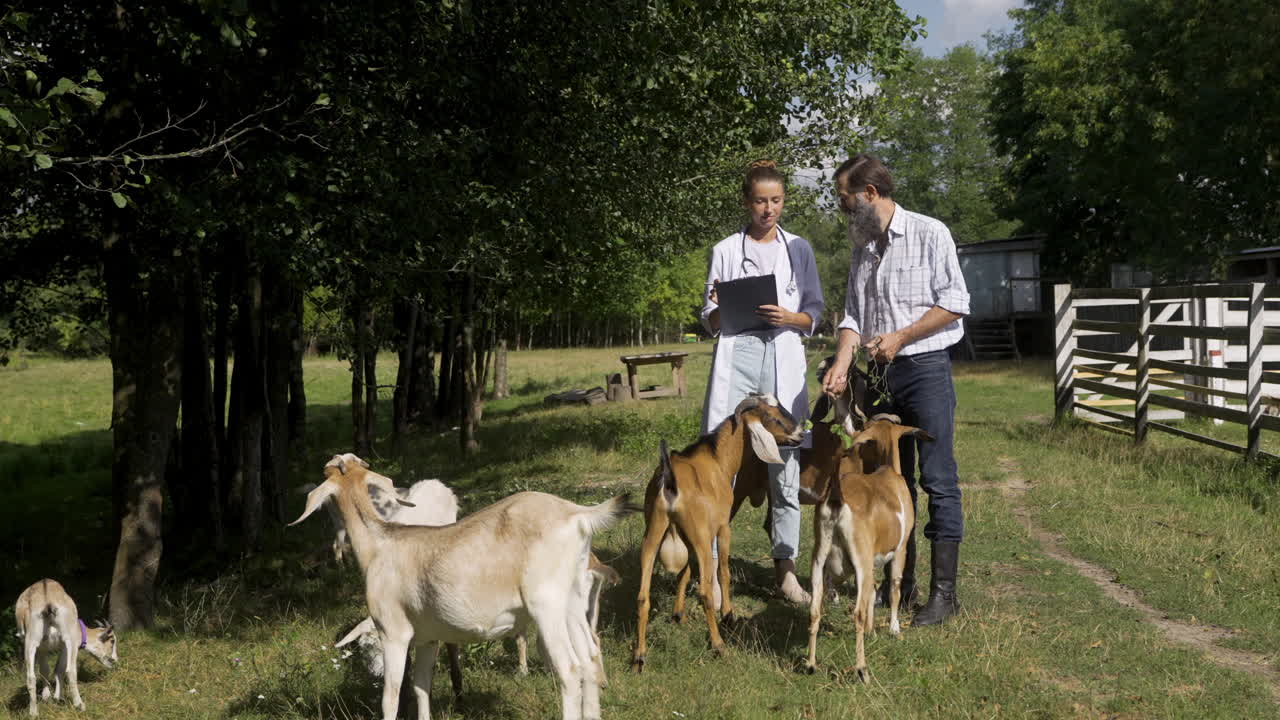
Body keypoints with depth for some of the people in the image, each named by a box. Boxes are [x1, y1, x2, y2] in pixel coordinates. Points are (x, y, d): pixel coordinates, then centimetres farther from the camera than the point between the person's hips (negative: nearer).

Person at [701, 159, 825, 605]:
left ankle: (785, 570, 10)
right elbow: (710, 322, 11)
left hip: (784, 360, 1)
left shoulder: (798, 249, 13)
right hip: (736, 356, -1)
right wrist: (718, 309, -11)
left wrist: (790, 318, -9)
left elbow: (815, 314, 11)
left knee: (785, 468, 1)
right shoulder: (725, 251, 11)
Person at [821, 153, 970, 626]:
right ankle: (900, 582, 18)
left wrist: (900, 336, -14)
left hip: (925, 368, -7)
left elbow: (955, 303, -10)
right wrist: (842, 363, -3)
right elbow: (853, 315, 13)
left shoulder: (929, 234, -6)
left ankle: (944, 591, -3)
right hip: (880, 374, 7)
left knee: (938, 480, -6)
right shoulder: (863, 246, 14)